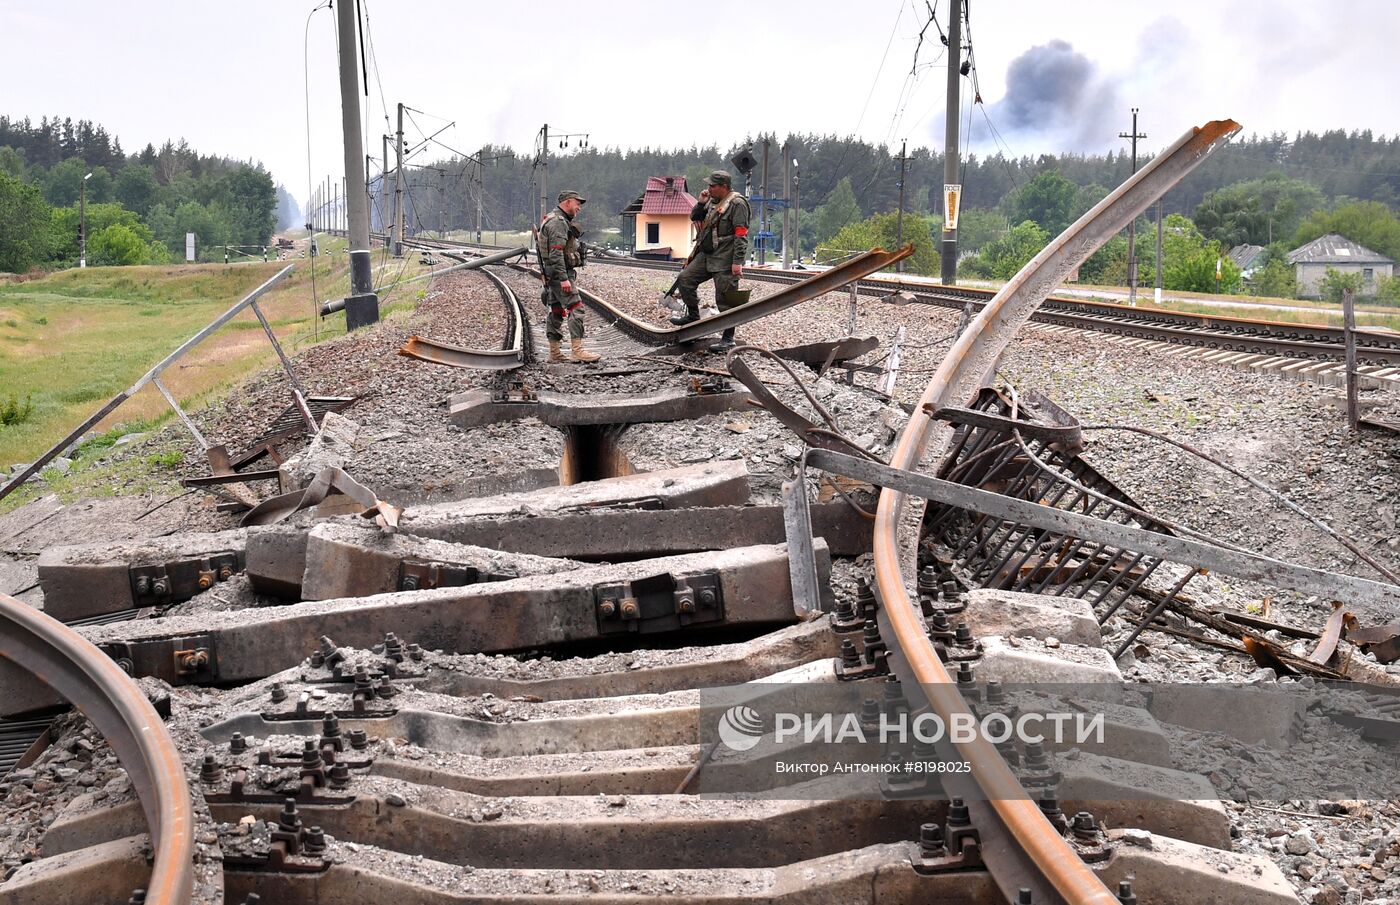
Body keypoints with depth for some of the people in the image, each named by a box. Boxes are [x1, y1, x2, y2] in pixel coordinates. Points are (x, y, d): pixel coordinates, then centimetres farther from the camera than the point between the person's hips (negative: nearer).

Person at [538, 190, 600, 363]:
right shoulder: (558, 222, -14)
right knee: (575, 309, -13)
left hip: (553, 276, 11)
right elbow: (556, 253, -23)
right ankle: (577, 350, -18)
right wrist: (564, 278, -26)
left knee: (556, 311, 10)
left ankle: (554, 353, 13)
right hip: (561, 272, -11)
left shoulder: (560, 221, 20)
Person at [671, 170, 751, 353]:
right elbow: (694, 217, 24)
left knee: (725, 300, -4)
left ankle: (728, 339, 4)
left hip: (725, 261, -9)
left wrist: (738, 262, -23)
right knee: (685, 279, 7)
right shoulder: (713, 201, 14)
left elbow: (741, 235, -18)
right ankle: (693, 316, 23)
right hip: (706, 255, 9)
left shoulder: (737, 203, -13)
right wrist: (701, 203, 4)